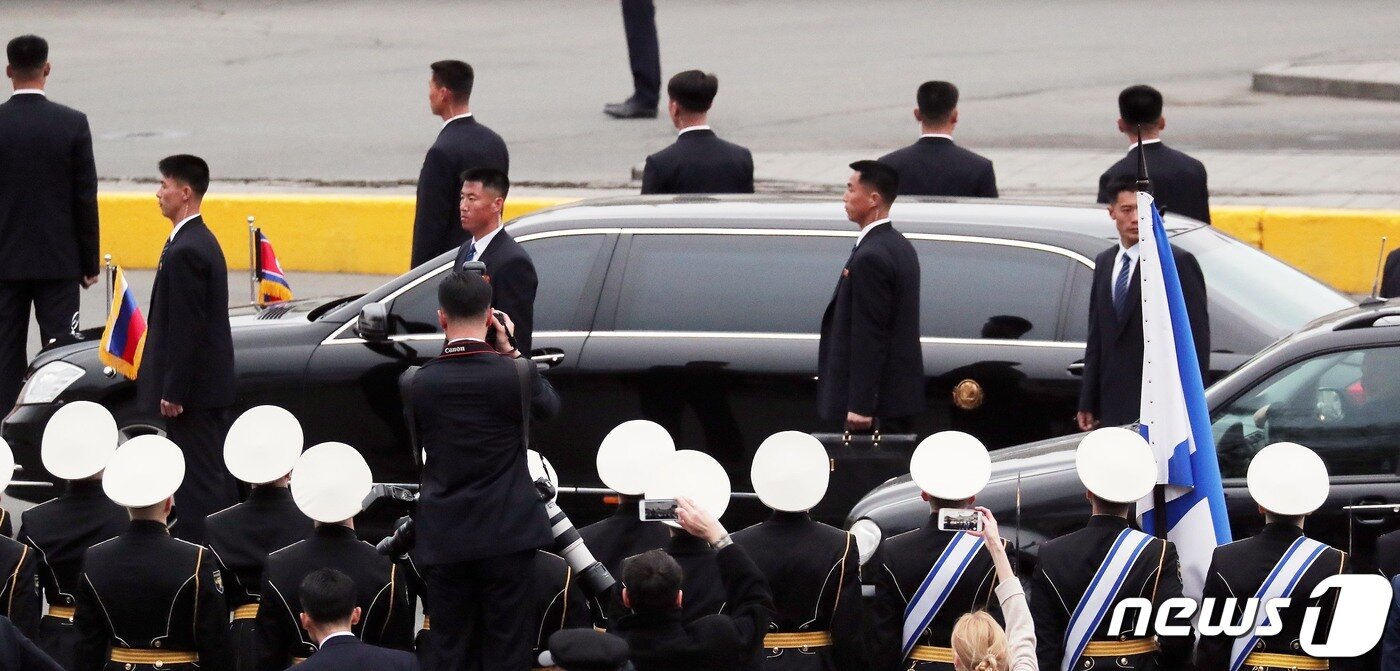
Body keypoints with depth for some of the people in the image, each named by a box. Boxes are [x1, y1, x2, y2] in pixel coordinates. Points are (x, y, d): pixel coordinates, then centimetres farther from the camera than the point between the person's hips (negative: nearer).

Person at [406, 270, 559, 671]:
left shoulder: (419, 383, -5)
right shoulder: (514, 373, -10)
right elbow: (549, 405, 10)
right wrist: (510, 351, 13)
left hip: (443, 541, 1)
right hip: (507, 533, -1)